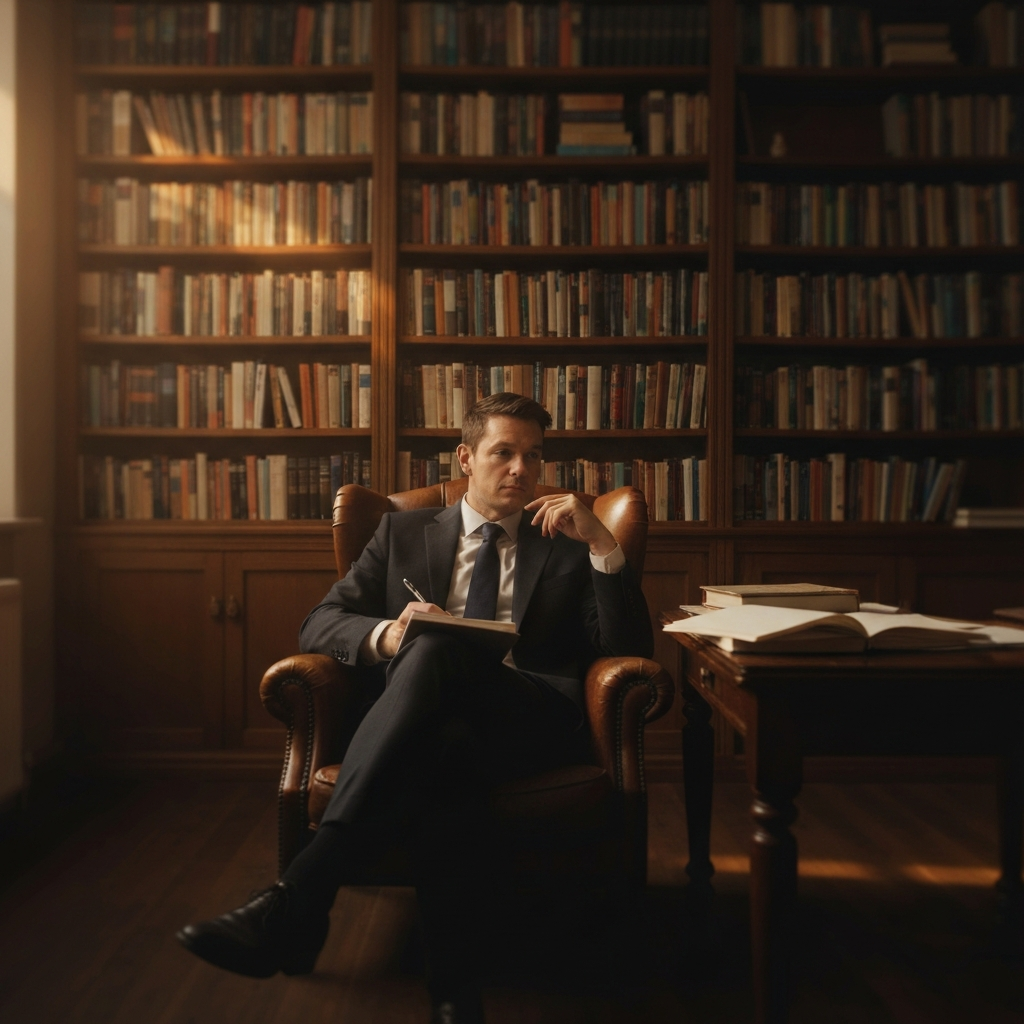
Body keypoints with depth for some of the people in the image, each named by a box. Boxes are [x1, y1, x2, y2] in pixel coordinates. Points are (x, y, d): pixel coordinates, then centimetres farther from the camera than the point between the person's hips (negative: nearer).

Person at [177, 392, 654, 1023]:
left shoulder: (566, 546, 22)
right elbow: (320, 624, 13)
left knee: (435, 652, -35)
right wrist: (387, 634, -11)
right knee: (446, 748, -39)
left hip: (533, 715, -1)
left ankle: (297, 900, -42)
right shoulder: (405, 533, 24)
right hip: (428, 710, 1)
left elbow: (632, 650, 10)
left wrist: (603, 543, -2)